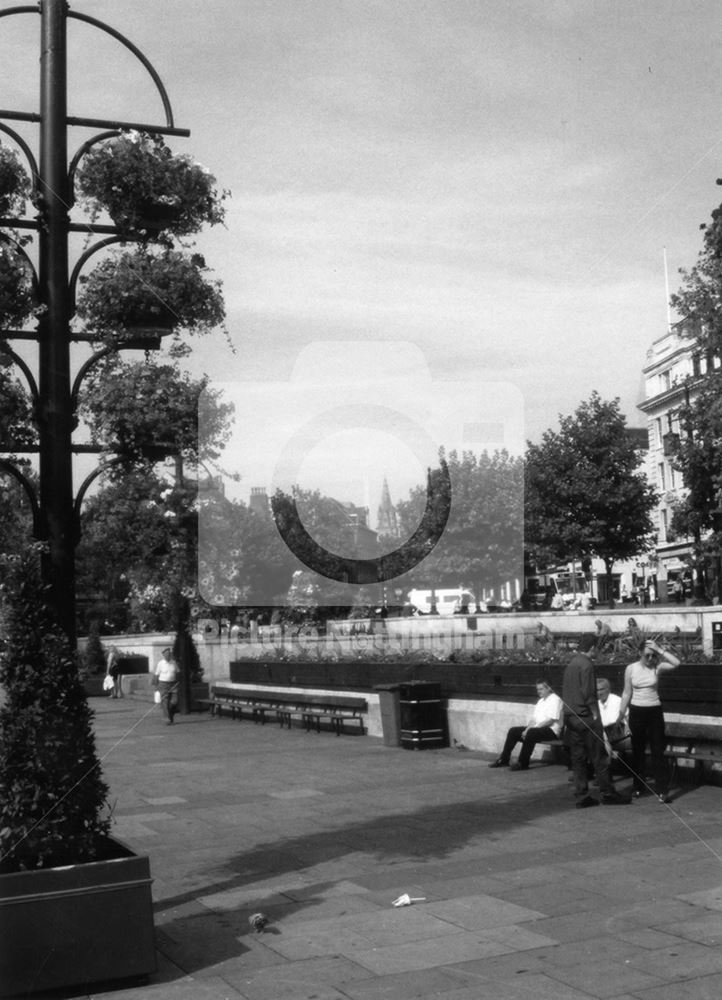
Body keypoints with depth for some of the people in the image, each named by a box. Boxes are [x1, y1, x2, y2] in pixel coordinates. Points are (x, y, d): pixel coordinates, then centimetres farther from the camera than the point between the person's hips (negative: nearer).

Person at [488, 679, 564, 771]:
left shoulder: (555, 699, -6)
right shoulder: (541, 701, 21)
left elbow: (551, 720, -17)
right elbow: (533, 718, 14)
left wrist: (533, 728, -21)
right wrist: (527, 729, -5)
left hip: (551, 730, -9)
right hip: (537, 728, 9)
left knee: (531, 733, -36)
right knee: (513, 731, -5)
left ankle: (523, 763, -31)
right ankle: (504, 760, -6)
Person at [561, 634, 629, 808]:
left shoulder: (570, 664, 12)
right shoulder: (586, 665, -14)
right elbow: (588, 693, -18)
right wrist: (596, 714, -11)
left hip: (570, 717, 8)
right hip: (586, 717, -8)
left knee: (578, 758, 8)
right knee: (599, 758, 1)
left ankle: (581, 796, 10)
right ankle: (607, 794, 7)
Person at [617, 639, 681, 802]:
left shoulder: (657, 667, -5)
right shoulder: (631, 669, -3)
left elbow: (676, 663, -22)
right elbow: (627, 693, 2)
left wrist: (659, 649, -21)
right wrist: (621, 714, 1)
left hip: (654, 711, -1)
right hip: (636, 711, 1)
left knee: (658, 751, -3)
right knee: (637, 750, 10)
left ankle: (662, 790, -2)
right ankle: (638, 787, 22)